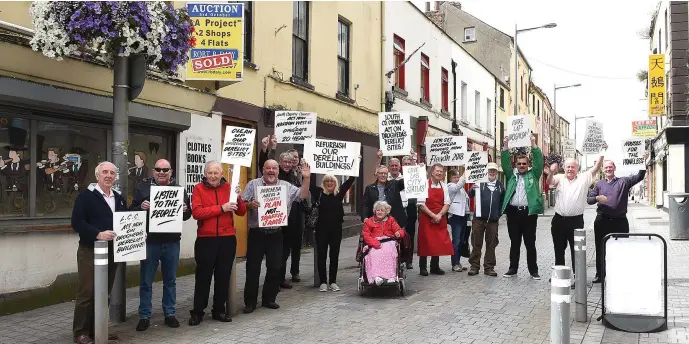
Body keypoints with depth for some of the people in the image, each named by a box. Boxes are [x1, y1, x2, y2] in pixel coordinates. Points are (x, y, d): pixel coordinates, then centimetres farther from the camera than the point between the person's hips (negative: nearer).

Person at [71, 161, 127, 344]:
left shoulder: (119, 198, 14)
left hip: (111, 251, 6)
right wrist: (98, 234, -25)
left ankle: (97, 328, 22)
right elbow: (77, 222, -15)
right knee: (86, 293, -1)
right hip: (90, 251, -6)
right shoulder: (86, 196, -6)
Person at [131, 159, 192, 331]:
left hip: (172, 241, 2)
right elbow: (131, 211, -1)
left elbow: (188, 214, 11)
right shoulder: (143, 187, 1)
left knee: (170, 280, 12)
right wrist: (141, 207, -21)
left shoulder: (179, 189, 7)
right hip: (150, 240, -2)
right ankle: (144, 316, 16)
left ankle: (170, 314, 23)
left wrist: (185, 210, -11)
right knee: (146, 281, 5)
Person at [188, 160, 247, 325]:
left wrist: (238, 197, -14)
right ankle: (197, 312, 13)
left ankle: (219, 310, 22)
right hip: (205, 239, -3)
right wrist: (221, 208, -21)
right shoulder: (199, 188, -2)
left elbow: (242, 212, 4)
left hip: (228, 238, 3)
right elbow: (196, 212, -17)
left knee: (223, 276, 10)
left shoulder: (228, 187, 6)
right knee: (203, 276, 3)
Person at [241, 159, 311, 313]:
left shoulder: (286, 186, 8)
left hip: (276, 234, 2)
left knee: (275, 268, 8)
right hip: (256, 233, -2)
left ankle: (269, 299, 23)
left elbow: (302, 195, 3)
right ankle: (250, 302, 13)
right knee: (253, 268, 2)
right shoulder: (253, 184, 2)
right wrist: (250, 205, -21)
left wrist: (306, 178, -7)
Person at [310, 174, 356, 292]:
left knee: (334, 256, 9)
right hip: (322, 229, -1)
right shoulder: (319, 192, 0)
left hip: (336, 229, 2)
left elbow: (350, 181, 5)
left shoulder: (340, 192, 4)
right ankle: (323, 282, 14)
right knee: (321, 256, 4)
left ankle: (333, 282, 19)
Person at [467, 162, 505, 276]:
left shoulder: (500, 185, 8)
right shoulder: (480, 182, 0)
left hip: (493, 219, 2)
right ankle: (474, 266, 10)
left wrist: (500, 212, 4)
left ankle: (489, 267, 15)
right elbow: (470, 195, -6)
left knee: (491, 245, 7)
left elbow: (503, 200, 15)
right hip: (479, 218, -2)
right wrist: (473, 189, -27)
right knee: (476, 243, 3)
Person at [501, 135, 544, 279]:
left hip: (529, 212, -2)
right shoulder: (512, 174, 14)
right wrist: (505, 146, -4)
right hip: (513, 212, 2)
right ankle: (513, 269, 16)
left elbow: (539, 161, 0)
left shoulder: (533, 174, 11)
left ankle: (533, 270, 11)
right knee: (514, 243, 9)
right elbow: (505, 162, 6)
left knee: (530, 243, 3)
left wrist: (533, 144, -7)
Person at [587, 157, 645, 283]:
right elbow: (589, 199, 7)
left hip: (620, 221, -1)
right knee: (600, 249, 7)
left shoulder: (623, 181, 7)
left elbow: (639, 177, -3)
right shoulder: (599, 184, 10)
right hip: (602, 221, 1)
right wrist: (597, 198, -14)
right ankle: (599, 274, 17)